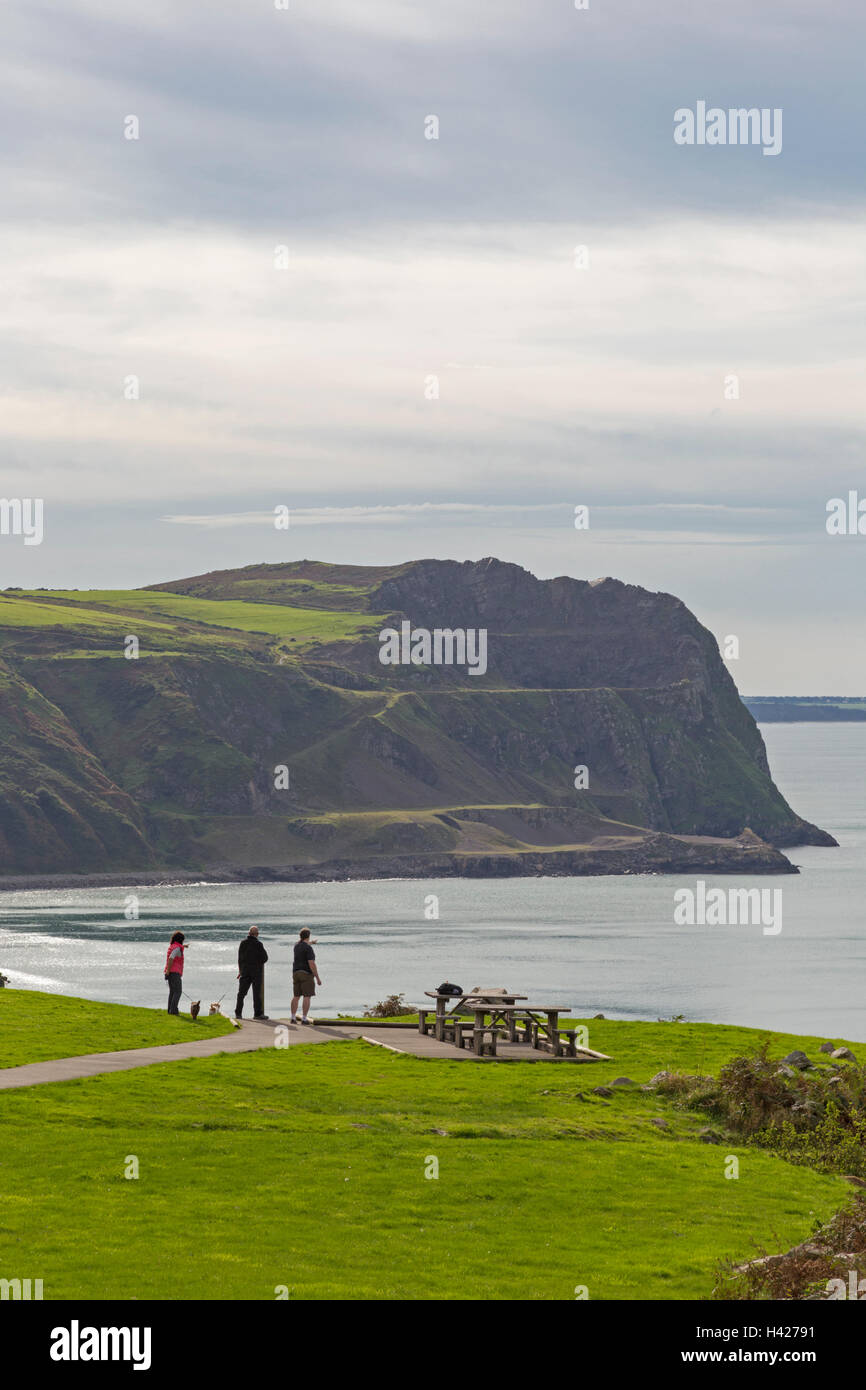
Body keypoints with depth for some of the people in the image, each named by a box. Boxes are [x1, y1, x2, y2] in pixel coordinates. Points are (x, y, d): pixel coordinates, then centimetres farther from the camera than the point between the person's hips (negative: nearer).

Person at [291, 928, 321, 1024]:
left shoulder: (296, 945, 8)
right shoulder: (308, 948, -16)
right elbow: (312, 964, -21)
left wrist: (310, 942, 55)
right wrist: (317, 978, -16)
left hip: (296, 973, 7)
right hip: (306, 974, -7)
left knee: (296, 996, 12)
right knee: (307, 997, -5)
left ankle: (293, 1017, 8)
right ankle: (304, 1019, -10)